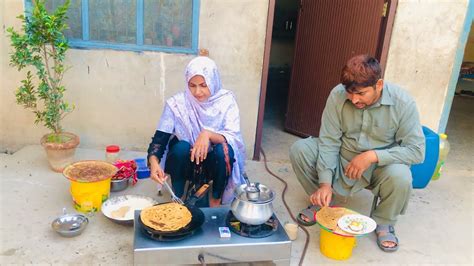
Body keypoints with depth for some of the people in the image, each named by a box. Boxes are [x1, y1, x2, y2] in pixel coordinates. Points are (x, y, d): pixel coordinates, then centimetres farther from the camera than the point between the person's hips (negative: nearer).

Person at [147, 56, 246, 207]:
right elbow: (159, 139, -18)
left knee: (223, 149, -31)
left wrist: (209, 134, -40)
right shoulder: (177, 103, -16)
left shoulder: (226, 100, -14)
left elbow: (233, 138, -21)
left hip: (214, 163, 0)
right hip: (185, 162, 0)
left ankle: (216, 199, -7)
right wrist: (154, 162, -39)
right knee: (181, 147, -31)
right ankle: (176, 198, -9)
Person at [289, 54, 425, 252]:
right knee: (300, 149, -20)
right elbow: (328, 142, -15)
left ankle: (383, 222, 0)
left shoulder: (403, 103, -19)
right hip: (342, 161, 2)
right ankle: (322, 202, 5)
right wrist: (325, 183, -24)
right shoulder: (337, 95, -17)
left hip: (380, 166, -1)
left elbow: (416, 150, -19)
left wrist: (372, 156, -30)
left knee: (400, 176, -35)